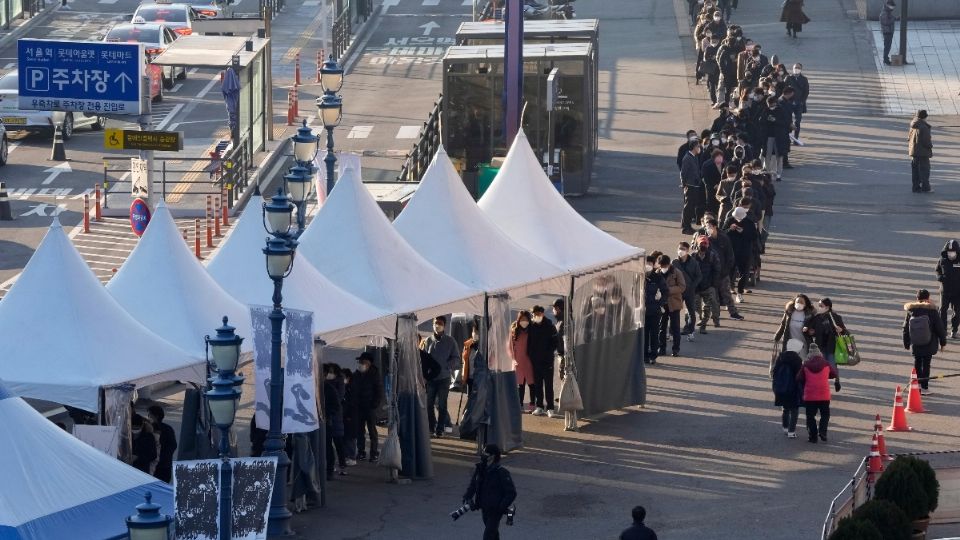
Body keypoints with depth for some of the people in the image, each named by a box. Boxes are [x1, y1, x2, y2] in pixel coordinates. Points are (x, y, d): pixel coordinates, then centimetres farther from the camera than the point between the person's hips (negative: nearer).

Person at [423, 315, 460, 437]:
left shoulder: (450, 341, 1)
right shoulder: (428, 340, 4)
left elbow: (456, 359, 2)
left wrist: (444, 367, -12)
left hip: (444, 378, -1)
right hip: (430, 377, 1)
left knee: (441, 405, 1)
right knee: (428, 403, 2)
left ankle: (439, 429, 6)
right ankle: (431, 426, 14)